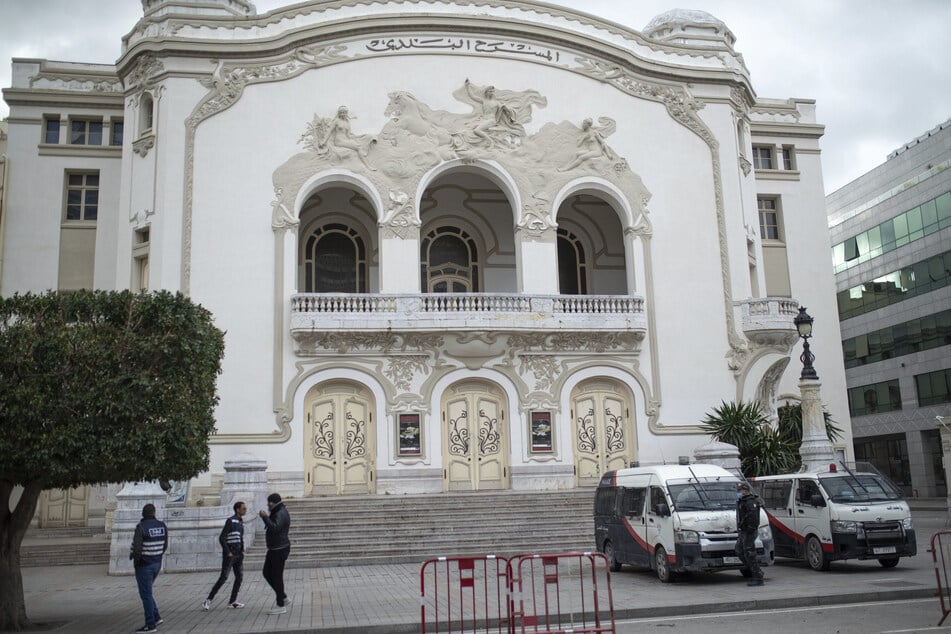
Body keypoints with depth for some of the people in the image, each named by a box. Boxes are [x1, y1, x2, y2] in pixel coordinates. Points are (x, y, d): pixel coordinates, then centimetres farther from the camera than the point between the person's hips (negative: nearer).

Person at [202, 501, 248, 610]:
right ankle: (209, 600, 0)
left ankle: (232, 601, 10)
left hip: (238, 555, 8)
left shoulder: (241, 522, 12)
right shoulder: (230, 521, -12)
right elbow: (221, 538, -16)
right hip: (229, 555, -8)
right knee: (223, 577, -8)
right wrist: (228, 552, -16)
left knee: (239, 576, 3)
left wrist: (242, 551, 9)